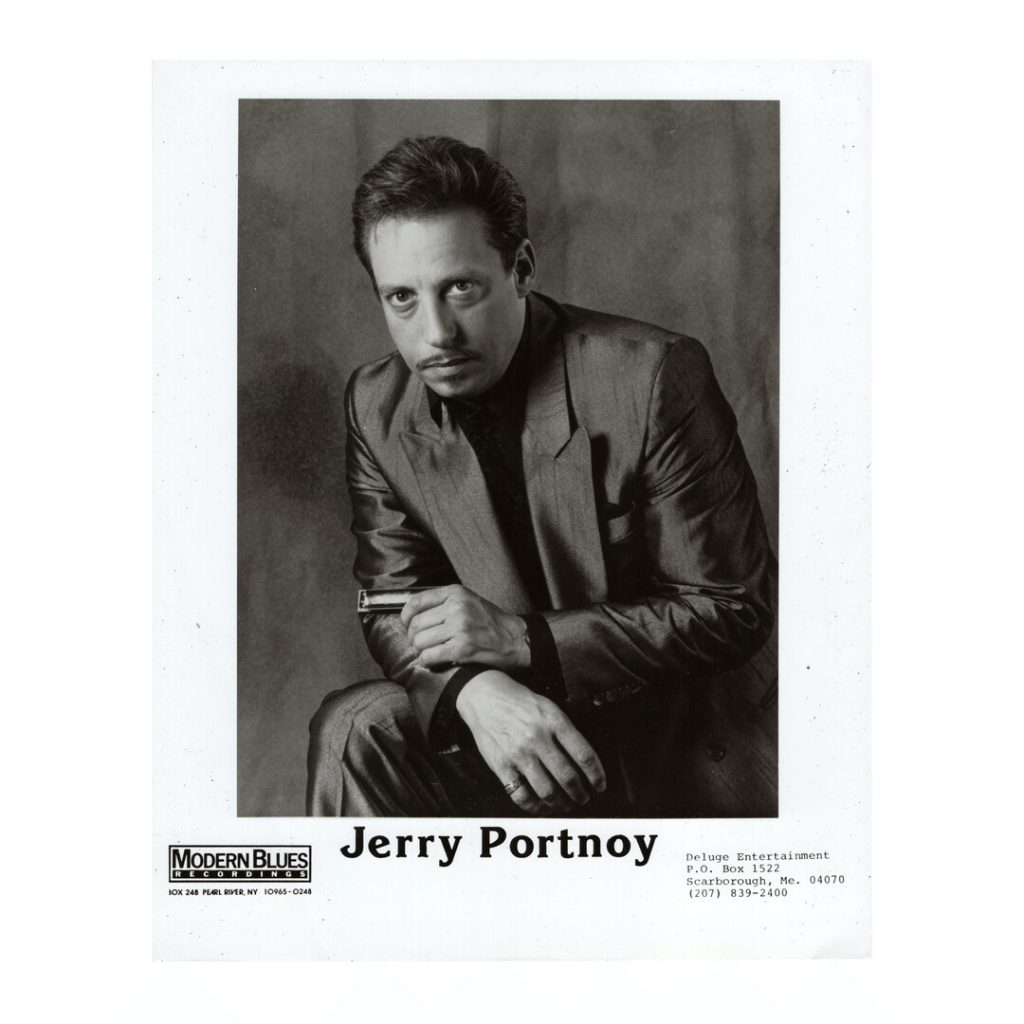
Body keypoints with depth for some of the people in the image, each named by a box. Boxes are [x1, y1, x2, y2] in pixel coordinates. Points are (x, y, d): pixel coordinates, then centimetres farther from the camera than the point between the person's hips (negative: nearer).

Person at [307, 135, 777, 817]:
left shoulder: (654, 379, -18)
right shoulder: (379, 408, -2)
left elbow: (735, 611, -13)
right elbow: (393, 614, 0)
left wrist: (526, 640, -21)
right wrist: (474, 689, -24)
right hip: (498, 718, 4)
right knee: (355, 728, -24)